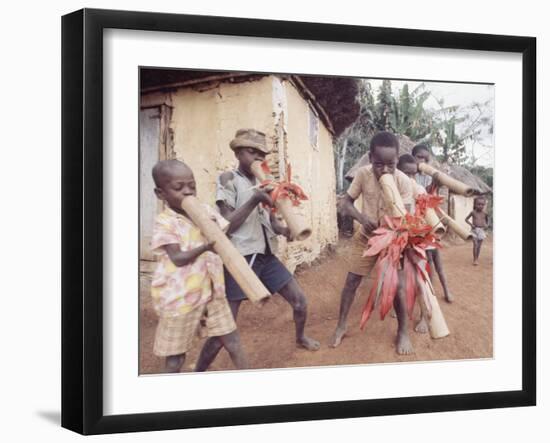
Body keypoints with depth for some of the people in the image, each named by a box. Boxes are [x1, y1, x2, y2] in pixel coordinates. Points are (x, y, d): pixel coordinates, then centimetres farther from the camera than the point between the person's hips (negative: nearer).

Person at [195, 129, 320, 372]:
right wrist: (255, 199, -25)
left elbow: (271, 221, 14)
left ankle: (300, 337, 43)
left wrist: (285, 230, -8)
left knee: (300, 301, 14)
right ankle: (199, 371, 5)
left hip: (266, 256, 7)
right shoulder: (228, 179, -8)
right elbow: (227, 224, -16)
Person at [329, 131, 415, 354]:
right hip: (366, 236, 2)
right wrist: (362, 217, -31)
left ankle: (403, 332, 12)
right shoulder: (363, 174, -20)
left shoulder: (403, 181, -26)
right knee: (351, 280, 5)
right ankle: (341, 326, 21)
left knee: (396, 284, -6)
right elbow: (345, 202, -14)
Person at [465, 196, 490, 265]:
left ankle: (477, 258, 22)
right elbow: (466, 219, 6)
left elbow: (487, 220, 15)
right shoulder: (473, 212, -5)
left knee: (479, 245, 7)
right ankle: (475, 259, -3)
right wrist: (471, 224, -10)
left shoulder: (485, 213, -1)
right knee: (475, 244, -9)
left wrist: (486, 225, -5)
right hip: (475, 230, -2)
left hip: (481, 230, 2)